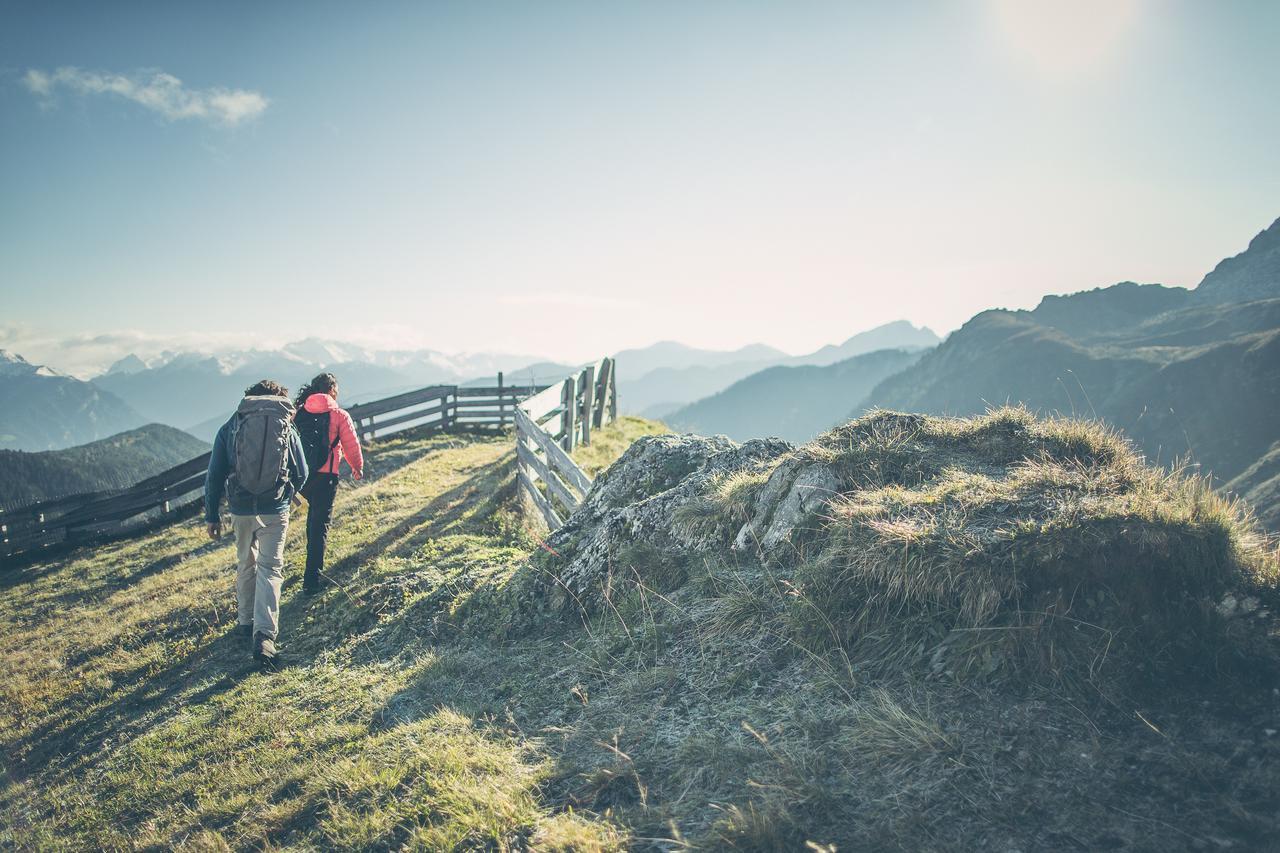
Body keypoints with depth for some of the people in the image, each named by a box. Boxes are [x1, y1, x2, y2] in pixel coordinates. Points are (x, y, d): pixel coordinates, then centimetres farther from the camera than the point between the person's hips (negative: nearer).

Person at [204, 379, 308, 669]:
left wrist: (212, 516, 9)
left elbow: (214, 475, 2)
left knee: (245, 565, 21)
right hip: (275, 510, -1)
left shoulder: (230, 427, 3)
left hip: (241, 509, 1)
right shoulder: (287, 428, 3)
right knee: (269, 569, -1)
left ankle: (246, 622, 33)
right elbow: (301, 474, 7)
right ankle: (264, 636, -14)